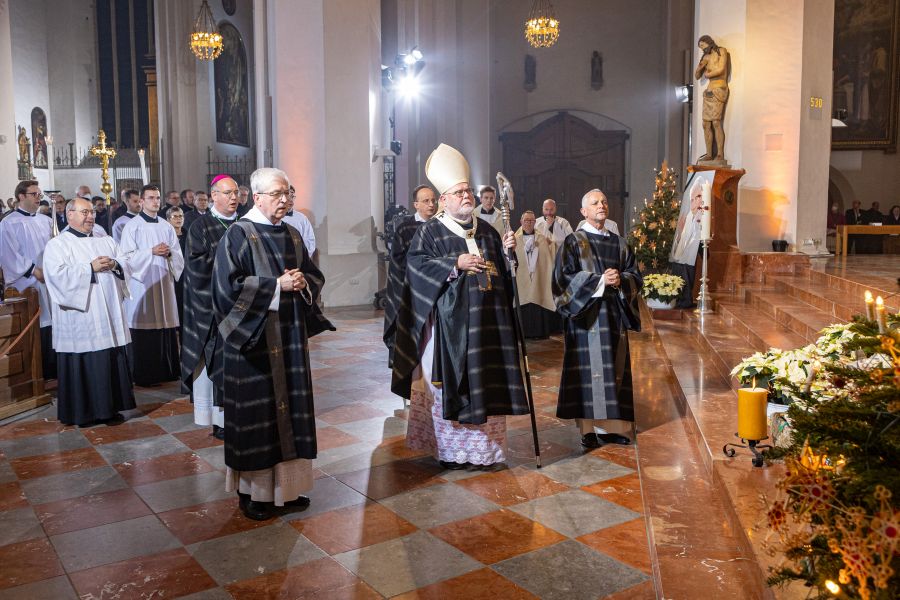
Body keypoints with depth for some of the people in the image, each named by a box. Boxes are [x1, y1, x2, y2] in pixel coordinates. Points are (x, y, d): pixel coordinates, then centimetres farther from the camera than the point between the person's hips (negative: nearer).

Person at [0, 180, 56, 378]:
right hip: (26, 285, -5)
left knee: (51, 325, 3)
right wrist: (34, 271, -13)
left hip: (49, 282, 5)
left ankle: (52, 372, 10)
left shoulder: (46, 221, 14)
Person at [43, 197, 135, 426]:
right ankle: (81, 412, 10)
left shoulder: (107, 241, 16)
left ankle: (109, 407, 16)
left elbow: (127, 267, 10)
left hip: (108, 317, 5)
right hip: (80, 317, -5)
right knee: (82, 363, -1)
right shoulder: (57, 244, 0)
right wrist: (91, 267, -17)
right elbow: (57, 275, -14)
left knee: (111, 362, 6)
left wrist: (114, 265, -11)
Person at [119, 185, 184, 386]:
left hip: (164, 283, 4)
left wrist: (169, 252, -9)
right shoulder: (132, 226, -1)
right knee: (145, 329, -4)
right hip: (142, 284, -4)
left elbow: (179, 255, 12)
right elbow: (128, 256, -7)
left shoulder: (166, 226, 13)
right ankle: (145, 375, 3)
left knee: (166, 328, 4)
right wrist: (151, 252, -16)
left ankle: (166, 371, 13)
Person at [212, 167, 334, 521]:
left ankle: (286, 483, 21)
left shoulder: (292, 236, 11)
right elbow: (228, 285, -15)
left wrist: (303, 282, -8)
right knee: (256, 410, 0)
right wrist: (277, 285, -18)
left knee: (290, 405, 9)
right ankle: (252, 490, 12)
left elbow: (314, 276, 15)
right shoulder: (239, 235, -7)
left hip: (290, 336, 6)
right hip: (253, 338, -6)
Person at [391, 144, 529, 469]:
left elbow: (502, 272, 19)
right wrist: (455, 264, -18)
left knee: (485, 382, 7)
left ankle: (482, 446, 18)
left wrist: (506, 251, -1)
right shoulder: (430, 231, 0)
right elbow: (417, 264, -12)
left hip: (486, 321, 5)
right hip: (450, 322, -5)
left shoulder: (487, 231, 16)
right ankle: (450, 450, 9)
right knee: (449, 383, -3)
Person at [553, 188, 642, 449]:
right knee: (589, 367, -7)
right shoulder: (574, 242, 1)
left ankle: (613, 425, 10)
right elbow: (564, 277, -9)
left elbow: (635, 276, 11)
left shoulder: (619, 243, 14)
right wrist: (600, 280, -16)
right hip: (586, 315, -5)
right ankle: (589, 426, -2)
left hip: (614, 315, 5)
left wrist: (620, 280, -12)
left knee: (614, 367, 4)